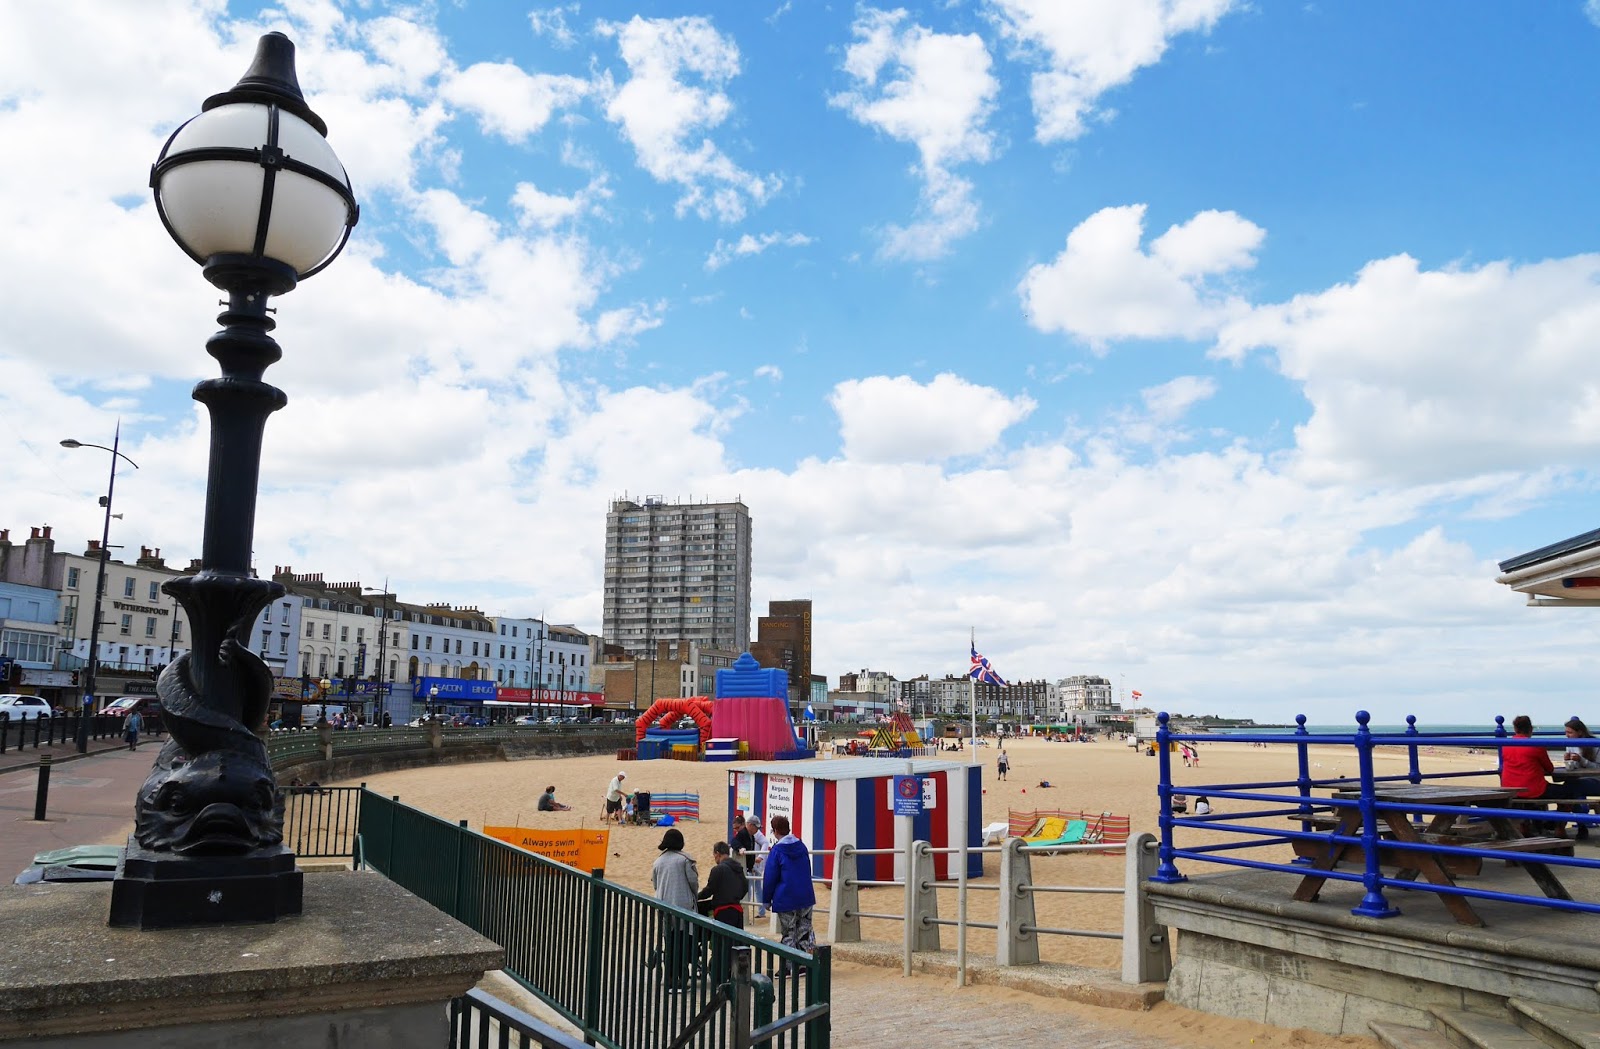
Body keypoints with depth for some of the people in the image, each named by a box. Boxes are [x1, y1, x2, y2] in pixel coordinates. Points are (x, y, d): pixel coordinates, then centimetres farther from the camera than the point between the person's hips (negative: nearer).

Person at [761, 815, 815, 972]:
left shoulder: (777, 850, -12)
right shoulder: (801, 846, 6)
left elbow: (770, 878, -9)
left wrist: (766, 900, 1)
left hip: (786, 900, -5)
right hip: (806, 897, 5)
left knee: (788, 933, 4)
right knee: (805, 930, 12)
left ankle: (790, 967, 8)